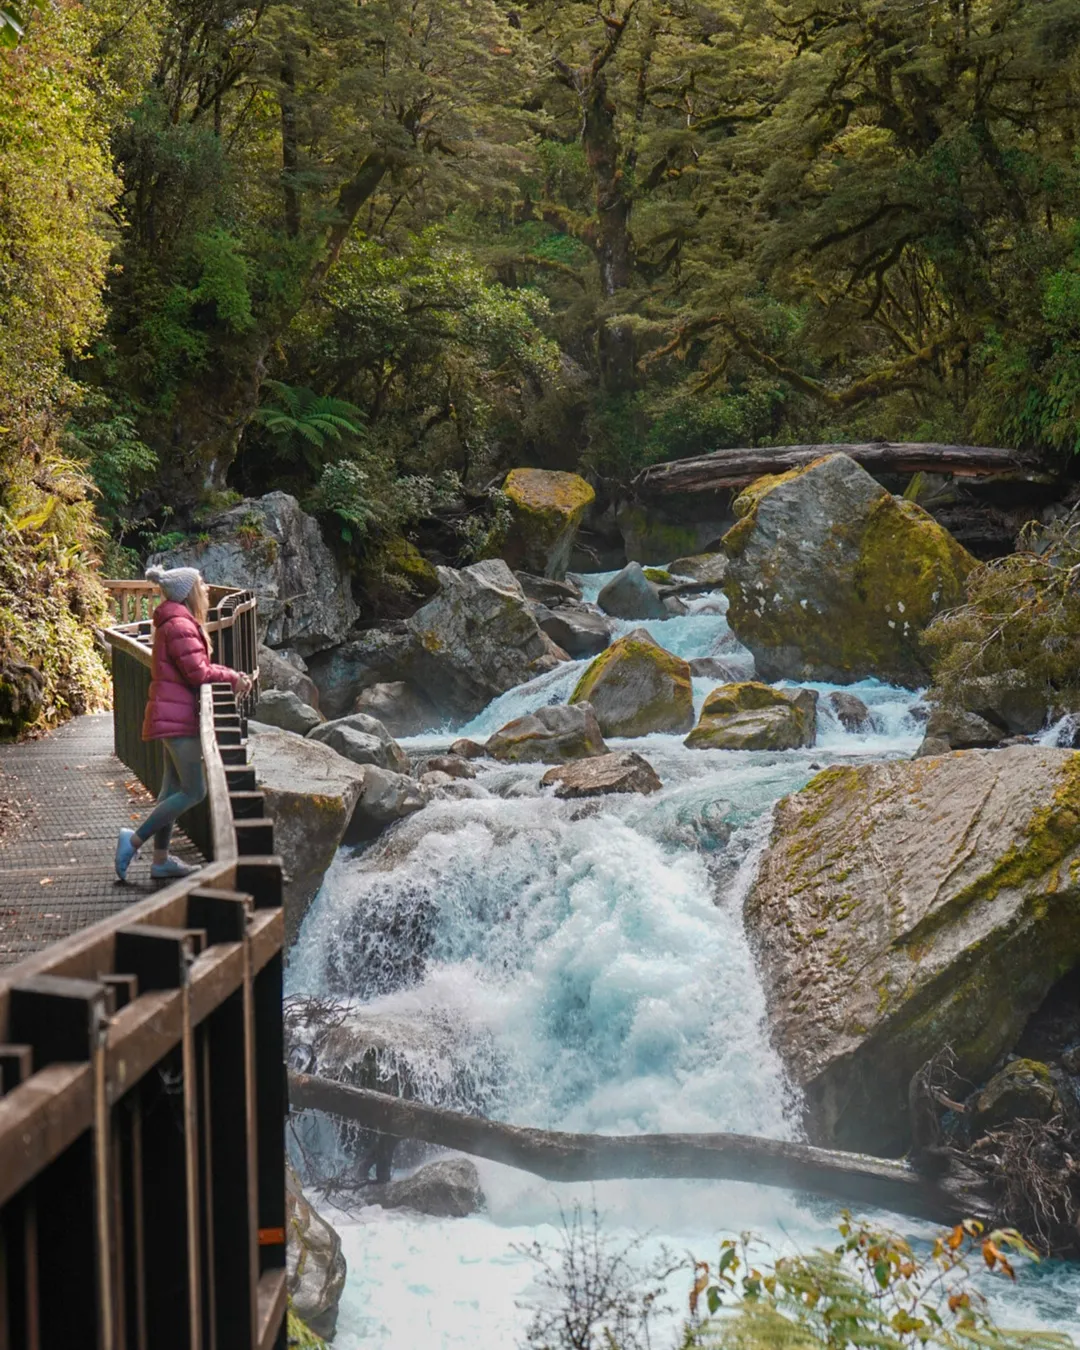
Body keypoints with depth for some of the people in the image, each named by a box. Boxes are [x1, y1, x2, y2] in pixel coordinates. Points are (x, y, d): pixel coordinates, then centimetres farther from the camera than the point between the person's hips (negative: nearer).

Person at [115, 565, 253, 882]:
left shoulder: (179, 622, 16)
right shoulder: (180, 625, -17)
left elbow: (196, 667, 16)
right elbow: (197, 672, -19)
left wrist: (232, 677, 3)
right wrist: (231, 676, -4)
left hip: (172, 715, 11)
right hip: (178, 716, -11)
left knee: (174, 788, 14)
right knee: (194, 791, -8)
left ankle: (161, 860, 17)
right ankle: (135, 840, -6)